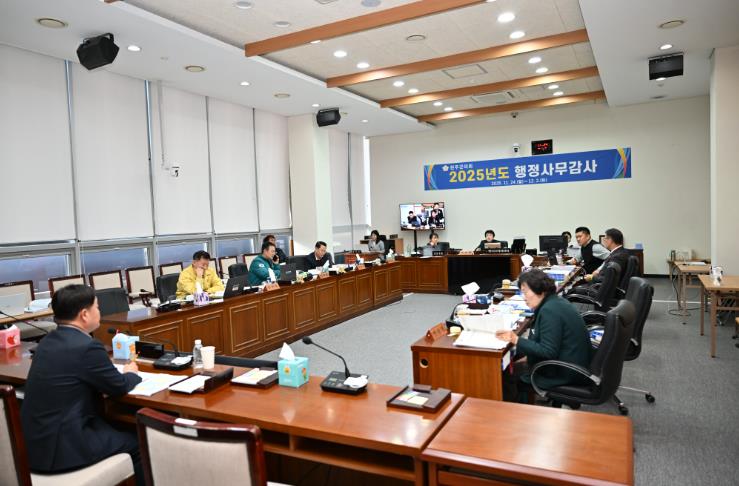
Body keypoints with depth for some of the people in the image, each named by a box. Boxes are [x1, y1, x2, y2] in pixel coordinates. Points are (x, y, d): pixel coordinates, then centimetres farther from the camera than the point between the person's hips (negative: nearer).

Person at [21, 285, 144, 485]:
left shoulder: (48, 341, 6)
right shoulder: (87, 346, -21)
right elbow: (119, 386, -8)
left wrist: (120, 371, 13)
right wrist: (131, 373, 12)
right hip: (61, 446, -9)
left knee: (121, 429, 22)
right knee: (138, 443, 6)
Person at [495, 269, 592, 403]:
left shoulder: (550, 310, -24)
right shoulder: (555, 302, 7)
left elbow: (548, 352, -26)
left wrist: (516, 340, -26)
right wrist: (529, 357, 9)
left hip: (566, 372, -10)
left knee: (507, 374, -4)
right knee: (513, 363, 14)